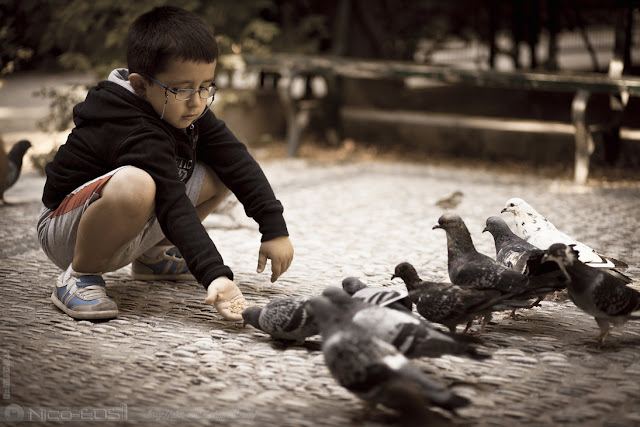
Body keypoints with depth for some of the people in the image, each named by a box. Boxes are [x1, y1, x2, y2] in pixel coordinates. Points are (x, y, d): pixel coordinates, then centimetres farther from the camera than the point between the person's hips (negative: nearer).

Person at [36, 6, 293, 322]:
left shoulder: (188, 112, -3)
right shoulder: (134, 133, -29)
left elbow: (238, 162, -3)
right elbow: (173, 207, -37)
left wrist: (275, 230, -9)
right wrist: (214, 275, -43)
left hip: (131, 227, 9)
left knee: (222, 173, 0)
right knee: (134, 185, -41)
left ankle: (152, 255, 13)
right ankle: (79, 274, -16)